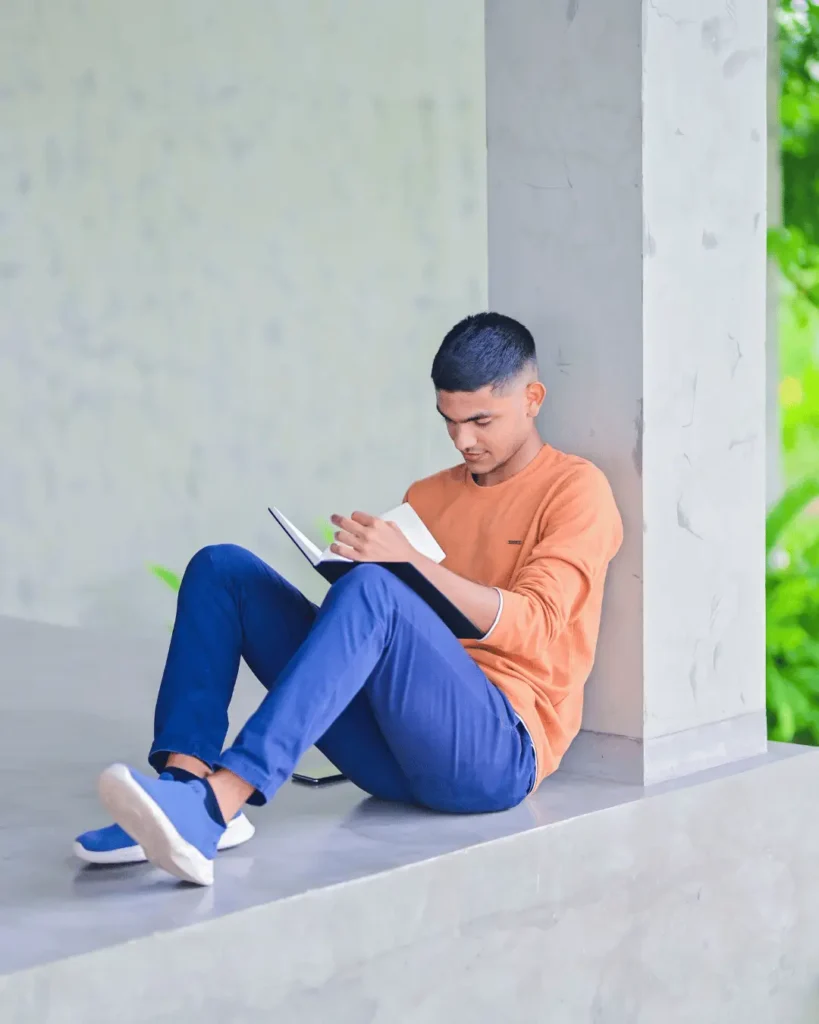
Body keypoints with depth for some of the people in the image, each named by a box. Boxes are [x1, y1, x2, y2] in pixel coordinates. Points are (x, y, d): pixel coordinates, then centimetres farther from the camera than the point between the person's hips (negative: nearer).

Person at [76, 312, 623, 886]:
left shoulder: (576, 489, 6)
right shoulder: (427, 497, 24)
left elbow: (535, 626, -10)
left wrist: (409, 561, -22)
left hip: (500, 748, -6)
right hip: (390, 752, 6)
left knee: (372, 590, -34)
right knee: (223, 568, -5)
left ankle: (215, 803, -46)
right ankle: (185, 778, -29)